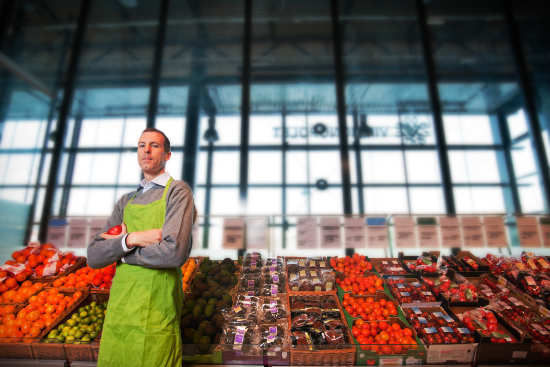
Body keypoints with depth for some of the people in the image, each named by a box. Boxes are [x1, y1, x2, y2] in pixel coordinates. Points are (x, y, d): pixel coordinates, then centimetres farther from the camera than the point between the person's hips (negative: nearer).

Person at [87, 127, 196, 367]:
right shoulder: (126, 201, 13)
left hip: (155, 312, -6)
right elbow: (94, 257, 5)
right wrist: (131, 240, -15)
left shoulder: (177, 191, -8)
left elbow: (175, 253, -23)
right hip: (118, 307, 6)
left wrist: (119, 251, -8)